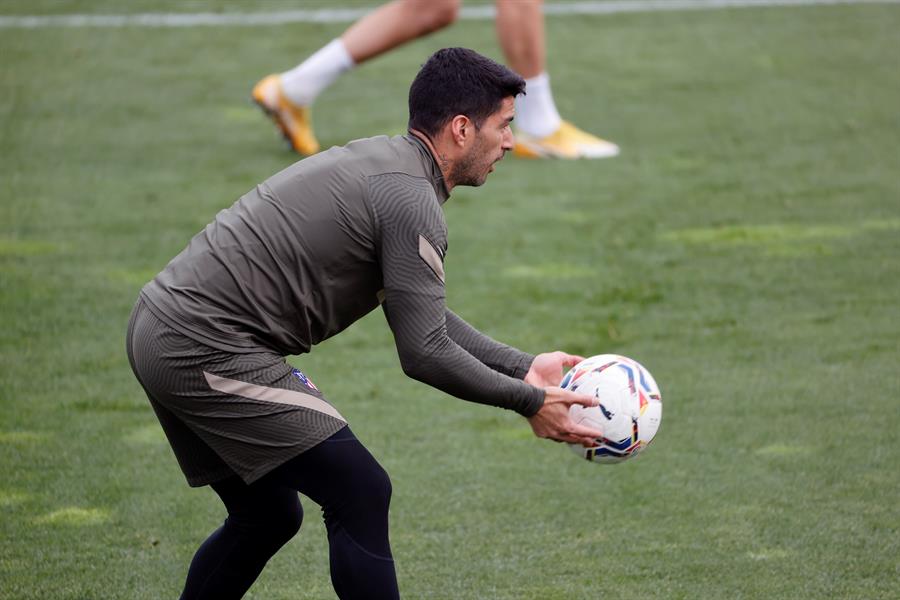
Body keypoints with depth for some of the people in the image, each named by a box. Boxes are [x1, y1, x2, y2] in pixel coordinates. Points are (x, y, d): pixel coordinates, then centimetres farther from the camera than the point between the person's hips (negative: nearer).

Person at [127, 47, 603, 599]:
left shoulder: (382, 163, 16)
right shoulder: (411, 201, -15)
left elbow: (423, 315, 23)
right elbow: (424, 353, -15)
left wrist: (526, 367, 21)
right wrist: (529, 402, -4)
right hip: (207, 351, -10)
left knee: (268, 516, 20)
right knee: (361, 495, -7)